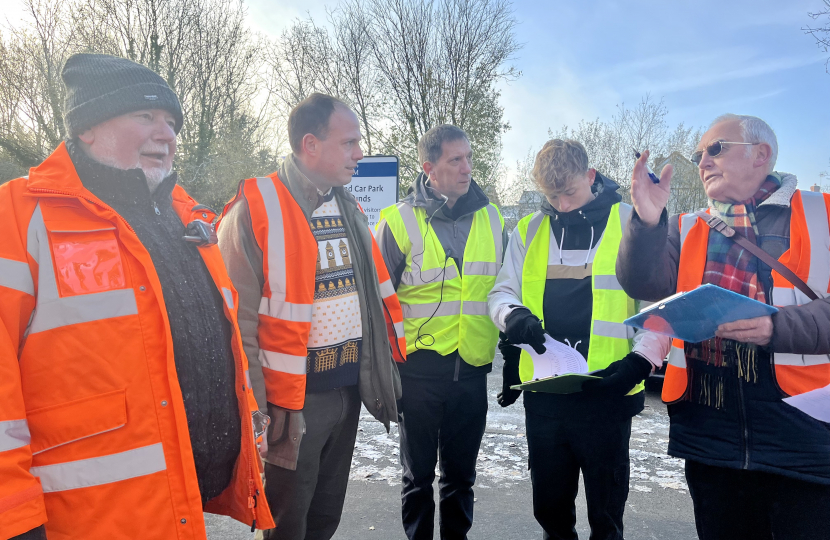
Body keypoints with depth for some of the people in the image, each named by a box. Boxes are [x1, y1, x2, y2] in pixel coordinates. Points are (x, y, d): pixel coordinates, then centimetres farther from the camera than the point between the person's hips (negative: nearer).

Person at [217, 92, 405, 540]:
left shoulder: (348, 206, 9)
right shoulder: (256, 209, -14)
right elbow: (238, 316, -16)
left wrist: (385, 366, 14)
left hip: (350, 387, 7)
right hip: (294, 398, -7)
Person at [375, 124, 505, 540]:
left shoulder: (490, 217, 6)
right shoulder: (400, 221, -6)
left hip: (473, 369, 3)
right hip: (419, 368, -3)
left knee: (460, 475, 18)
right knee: (418, 475, 13)